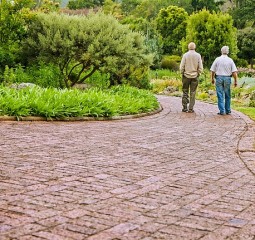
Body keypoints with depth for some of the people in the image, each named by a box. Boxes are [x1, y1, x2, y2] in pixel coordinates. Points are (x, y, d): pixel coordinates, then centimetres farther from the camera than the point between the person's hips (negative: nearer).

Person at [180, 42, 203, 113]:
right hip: (195, 76, 1)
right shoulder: (198, 55, -2)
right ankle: (191, 108, 3)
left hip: (186, 76, -1)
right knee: (192, 93, 4)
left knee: (185, 92, 8)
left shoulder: (185, 55, -6)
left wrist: (182, 74, 8)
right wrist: (198, 74, 11)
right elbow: (200, 68, -3)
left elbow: (181, 66, -6)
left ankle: (185, 107, 9)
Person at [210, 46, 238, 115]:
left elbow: (212, 70, 0)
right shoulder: (230, 60, 0)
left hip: (219, 78, -1)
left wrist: (212, 78, 12)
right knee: (227, 96, 12)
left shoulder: (217, 59, -2)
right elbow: (234, 72, -4)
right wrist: (235, 81, 3)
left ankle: (222, 111, 0)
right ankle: (228, 110, 17)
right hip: (227, 78, 1)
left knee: (220, 96, 2)